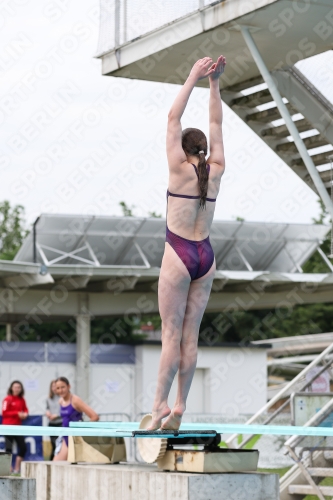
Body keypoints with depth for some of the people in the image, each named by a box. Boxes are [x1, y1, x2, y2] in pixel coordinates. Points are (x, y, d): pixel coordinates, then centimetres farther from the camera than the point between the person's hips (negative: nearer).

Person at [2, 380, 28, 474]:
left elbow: (25, 410, 17)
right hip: (8, 426, -6)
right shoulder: (8, 399, -8)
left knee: (23, 447, 5)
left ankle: (17, 468, 15)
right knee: (8, 447, -7)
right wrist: (17, 413, -17)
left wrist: (25, 414, -7)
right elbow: (4, 413, -11)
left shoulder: (22, 400, 8)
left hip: (18, 426, 6)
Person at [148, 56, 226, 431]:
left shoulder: (180, 169, -6)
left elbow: (173, 119, -3)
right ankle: (179, 408, 5)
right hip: (205, 258, 5)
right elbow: (216, 124, 13)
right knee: (190, 336, 5)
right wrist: (213, 82, 14)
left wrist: (194, 79, 0)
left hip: (178, 256, -5)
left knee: (172, 335, -5)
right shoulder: (215, 170, 5)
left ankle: (160, 405, -7)